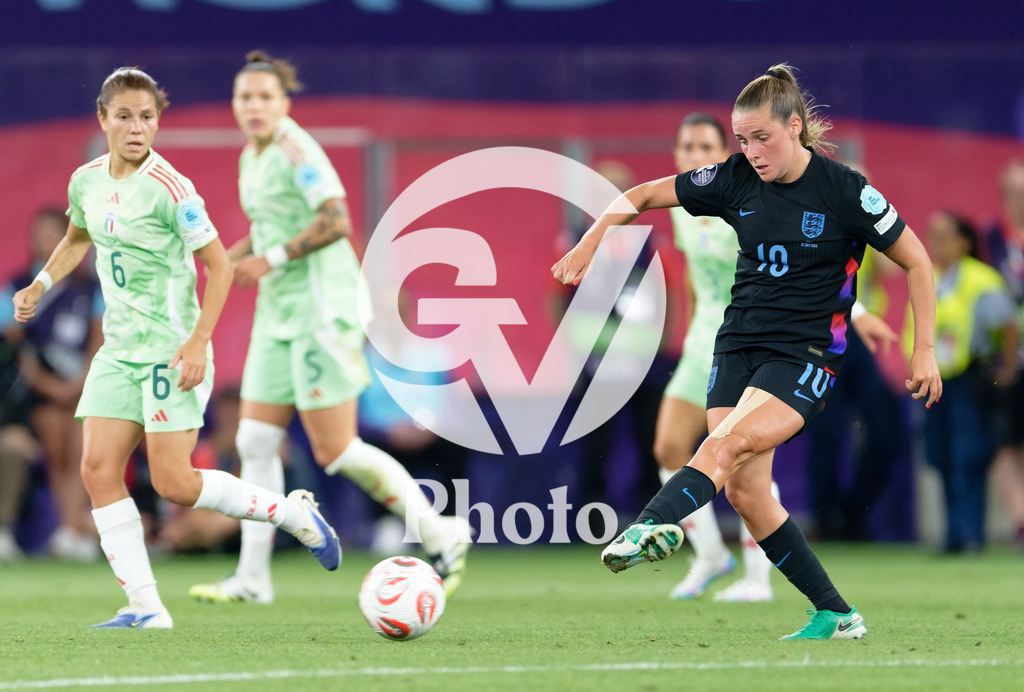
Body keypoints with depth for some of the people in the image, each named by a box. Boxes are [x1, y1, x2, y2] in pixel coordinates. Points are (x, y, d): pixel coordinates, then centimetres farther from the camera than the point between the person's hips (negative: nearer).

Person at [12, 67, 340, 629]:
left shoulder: (169, 188, -15)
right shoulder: (86, 182, 6)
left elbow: (219, 264, -12)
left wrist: (198, 342, -18)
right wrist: (41, 284, 14)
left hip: (170, 348, -7)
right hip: (119, 350, 7)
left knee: (174, 484, -10)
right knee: (98, 470, -6)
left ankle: (294, 513, 10)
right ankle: (145, 607, -4)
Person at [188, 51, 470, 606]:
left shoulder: (296, 150, -14)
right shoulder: (251, 157, 13)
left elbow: (336, 222, -24)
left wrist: (271, 259, -20)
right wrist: (233, 256, 10)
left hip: (320, 310, -9)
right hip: (279, 314, 9)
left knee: (334, 451, -7)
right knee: (255, 442, 4)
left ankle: (440, 534, 5)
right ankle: (252, 576, 8)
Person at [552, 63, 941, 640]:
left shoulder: (845, 191, -9)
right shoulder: (735, 180, 2)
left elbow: (917, 262, -1)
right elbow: (643, 196, 11)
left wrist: (925, 351, -3)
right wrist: (589, 245, -2)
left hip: (807, 352, -5)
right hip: (739, 343, 5)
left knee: (730, 443, -29)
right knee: (743, 488, -6)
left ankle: (656, 525, -54)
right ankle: (836, 615, 1)